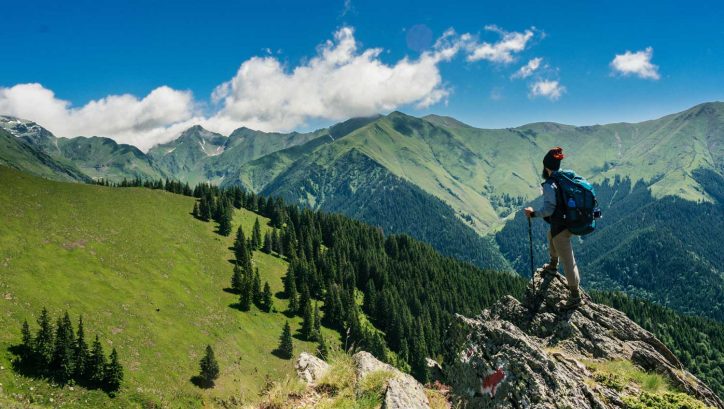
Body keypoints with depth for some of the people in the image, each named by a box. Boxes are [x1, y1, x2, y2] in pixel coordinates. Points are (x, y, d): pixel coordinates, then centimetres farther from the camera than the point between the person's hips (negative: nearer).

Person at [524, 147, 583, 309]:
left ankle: (575, 296, 9)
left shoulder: (549, 185, -22)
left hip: (560, 226, -9)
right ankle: (553, 266, 57)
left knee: (568, 261, 0)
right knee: (551, 235, 37)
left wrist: (533, 213, -15)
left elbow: (548, 209, -28)